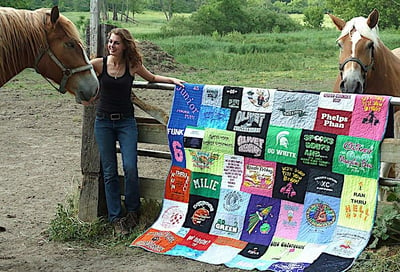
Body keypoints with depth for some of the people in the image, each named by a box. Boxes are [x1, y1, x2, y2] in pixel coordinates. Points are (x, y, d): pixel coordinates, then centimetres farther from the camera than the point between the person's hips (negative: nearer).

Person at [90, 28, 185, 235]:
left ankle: (132, 211, 12)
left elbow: (152, 78, 16)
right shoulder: (99, 64, -4)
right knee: (109, 172, 2)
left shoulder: (132, 65, -1)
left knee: (130, 167, -10)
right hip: (104, 122, 0)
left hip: (126, 122, 0)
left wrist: (172, 80, 6)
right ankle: (116, 218, 11)